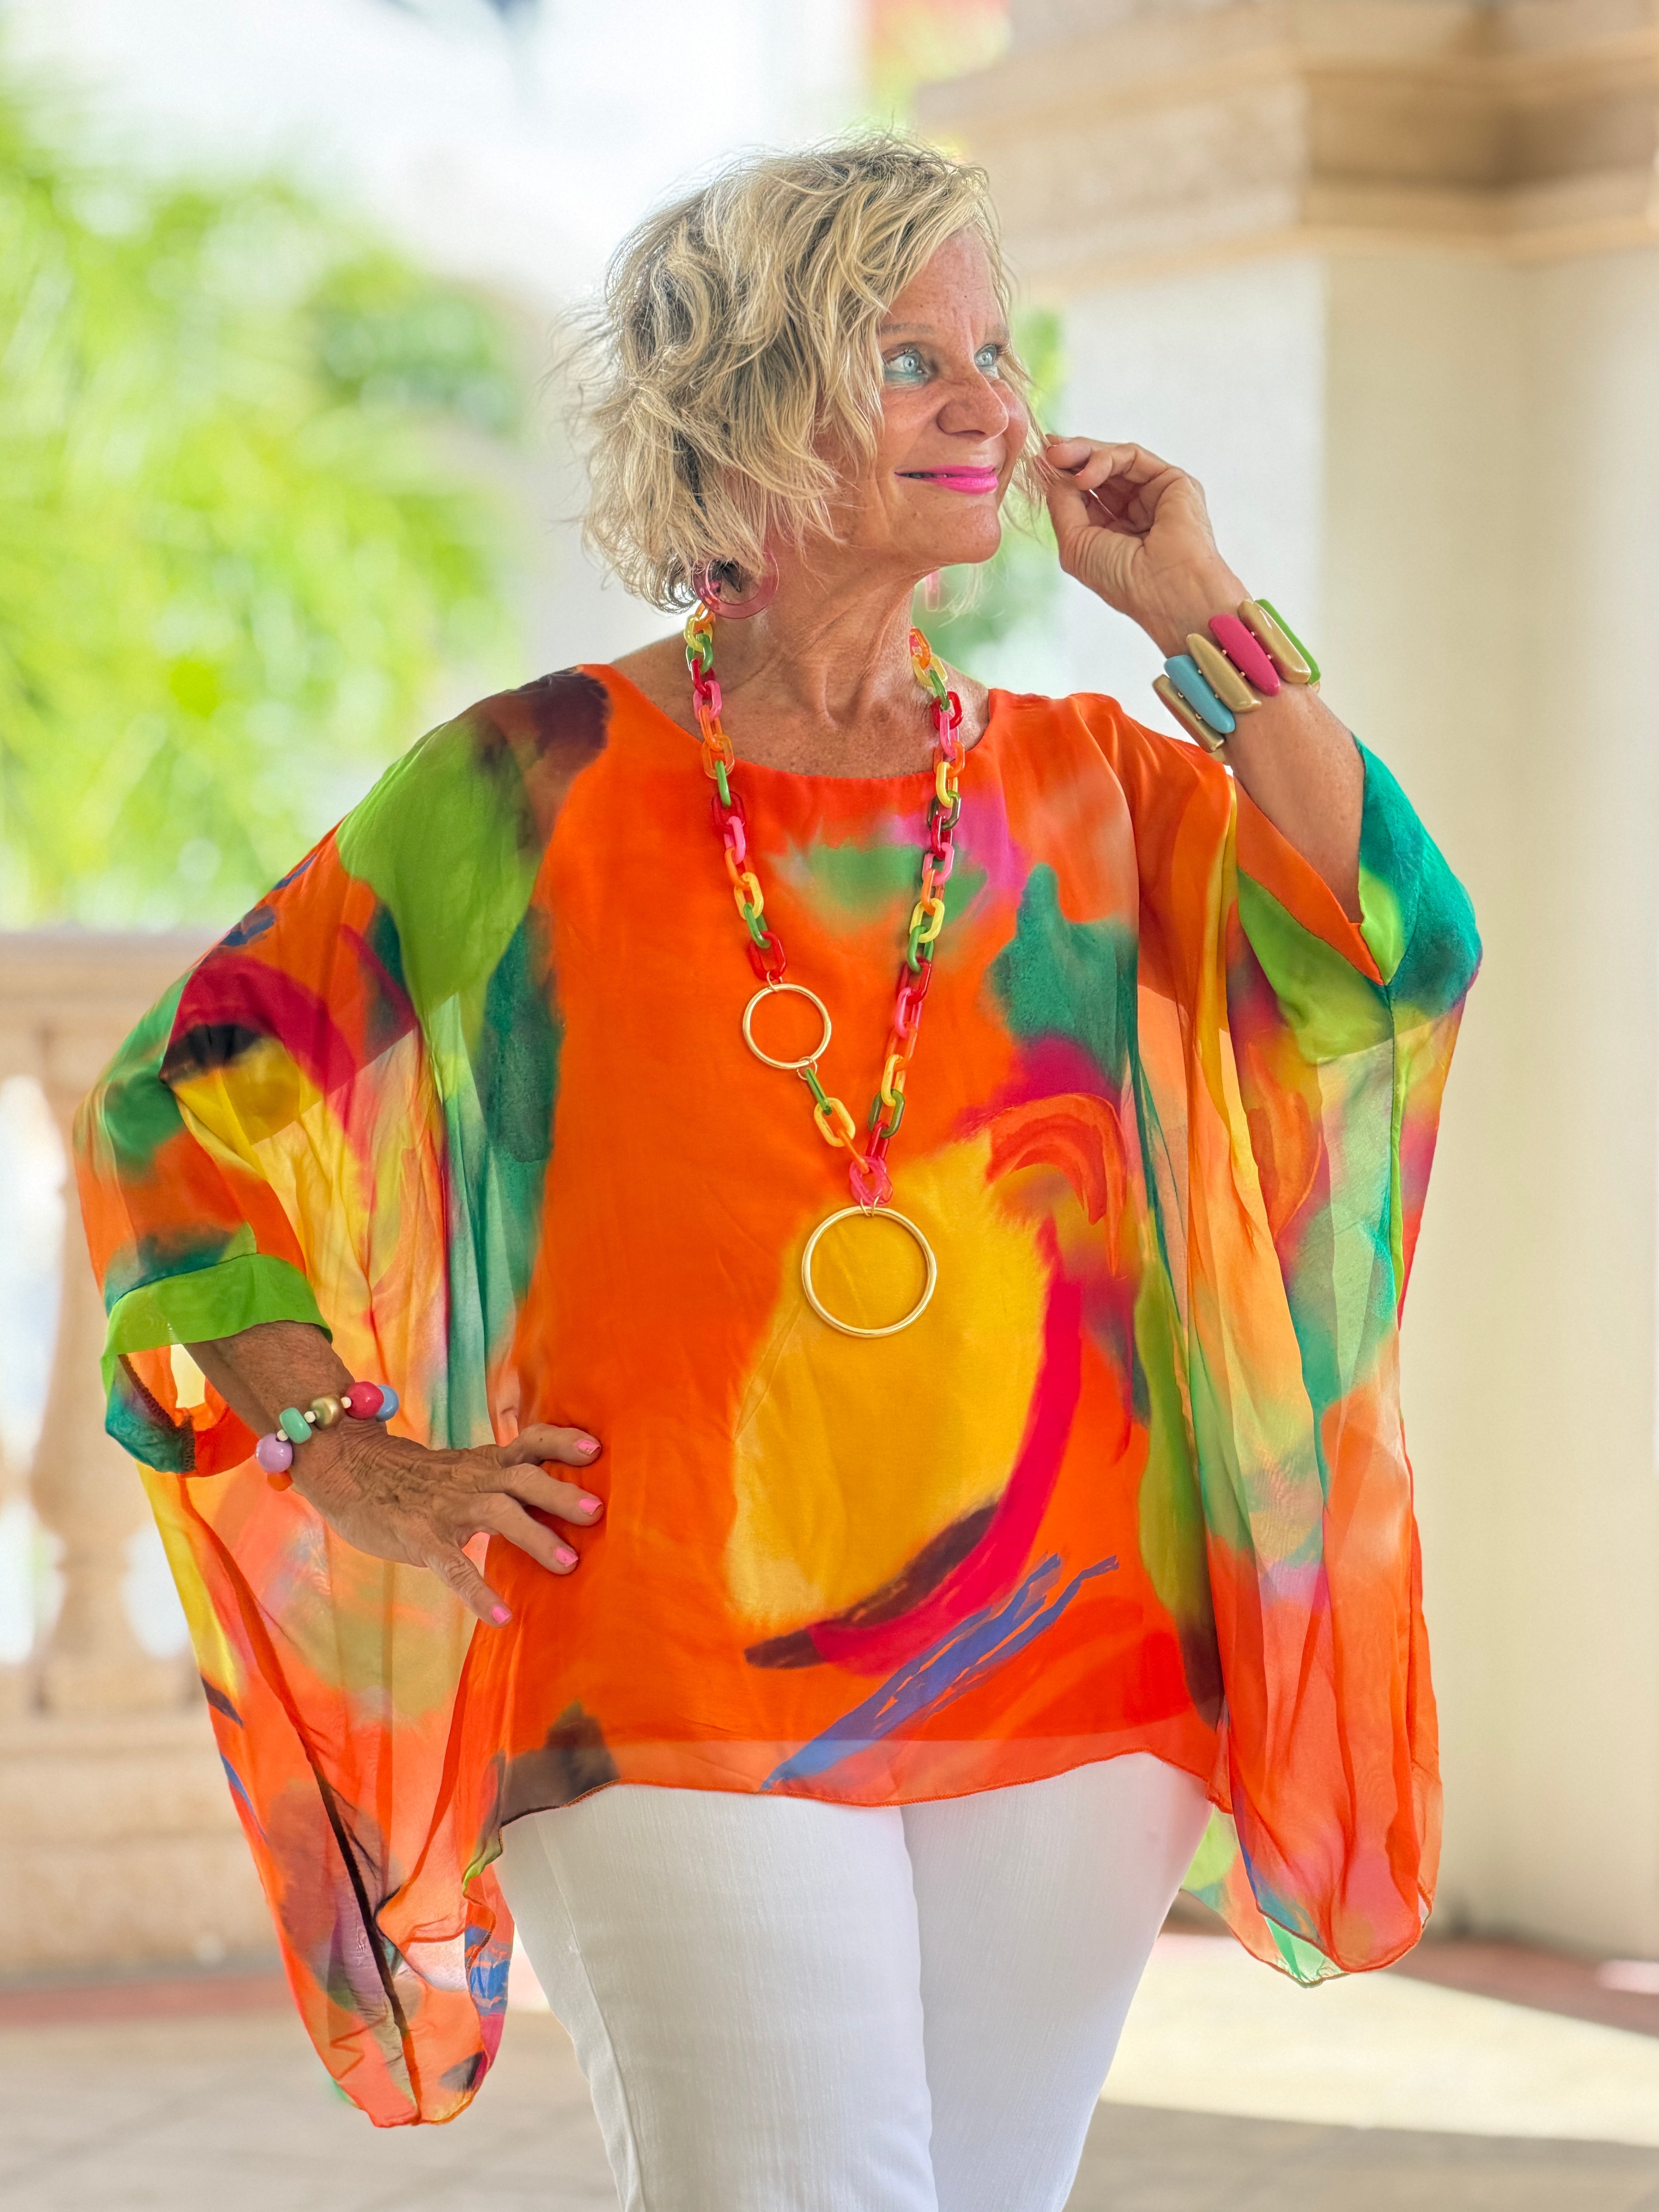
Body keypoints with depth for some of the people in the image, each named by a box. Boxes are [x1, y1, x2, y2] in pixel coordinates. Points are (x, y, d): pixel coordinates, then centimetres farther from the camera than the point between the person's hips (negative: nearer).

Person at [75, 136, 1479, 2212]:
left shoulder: (1084, 789, 11)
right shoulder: (531, 790, 1)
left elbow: (1391, 963, -6)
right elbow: (176, 1108, 7)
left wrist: (1206, 619, -3)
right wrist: (354, 1463, -1)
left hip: (1062, 1689, 4)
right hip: (677, 1705, -4)